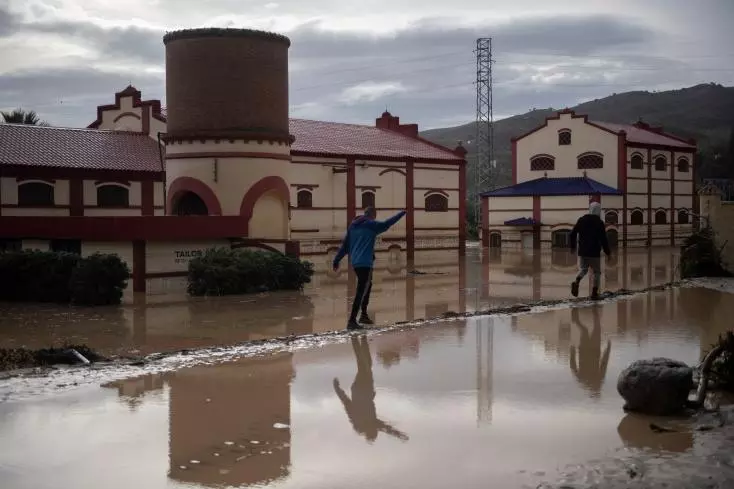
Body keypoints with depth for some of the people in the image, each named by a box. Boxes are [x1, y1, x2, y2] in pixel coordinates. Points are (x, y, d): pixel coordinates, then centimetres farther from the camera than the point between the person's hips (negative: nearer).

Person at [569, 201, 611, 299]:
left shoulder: (581, 220, 5)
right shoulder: (599, 222, -7)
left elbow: (573, 233, 8)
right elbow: (603, 239, -9)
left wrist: (572, 246, 21)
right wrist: (607, 252, 0)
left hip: (582, 252, 4)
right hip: (594, 253, -4)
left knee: (583, 269, 16)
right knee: (597, 272, 10)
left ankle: (576, 282, -14)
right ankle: (594, 292, 4)